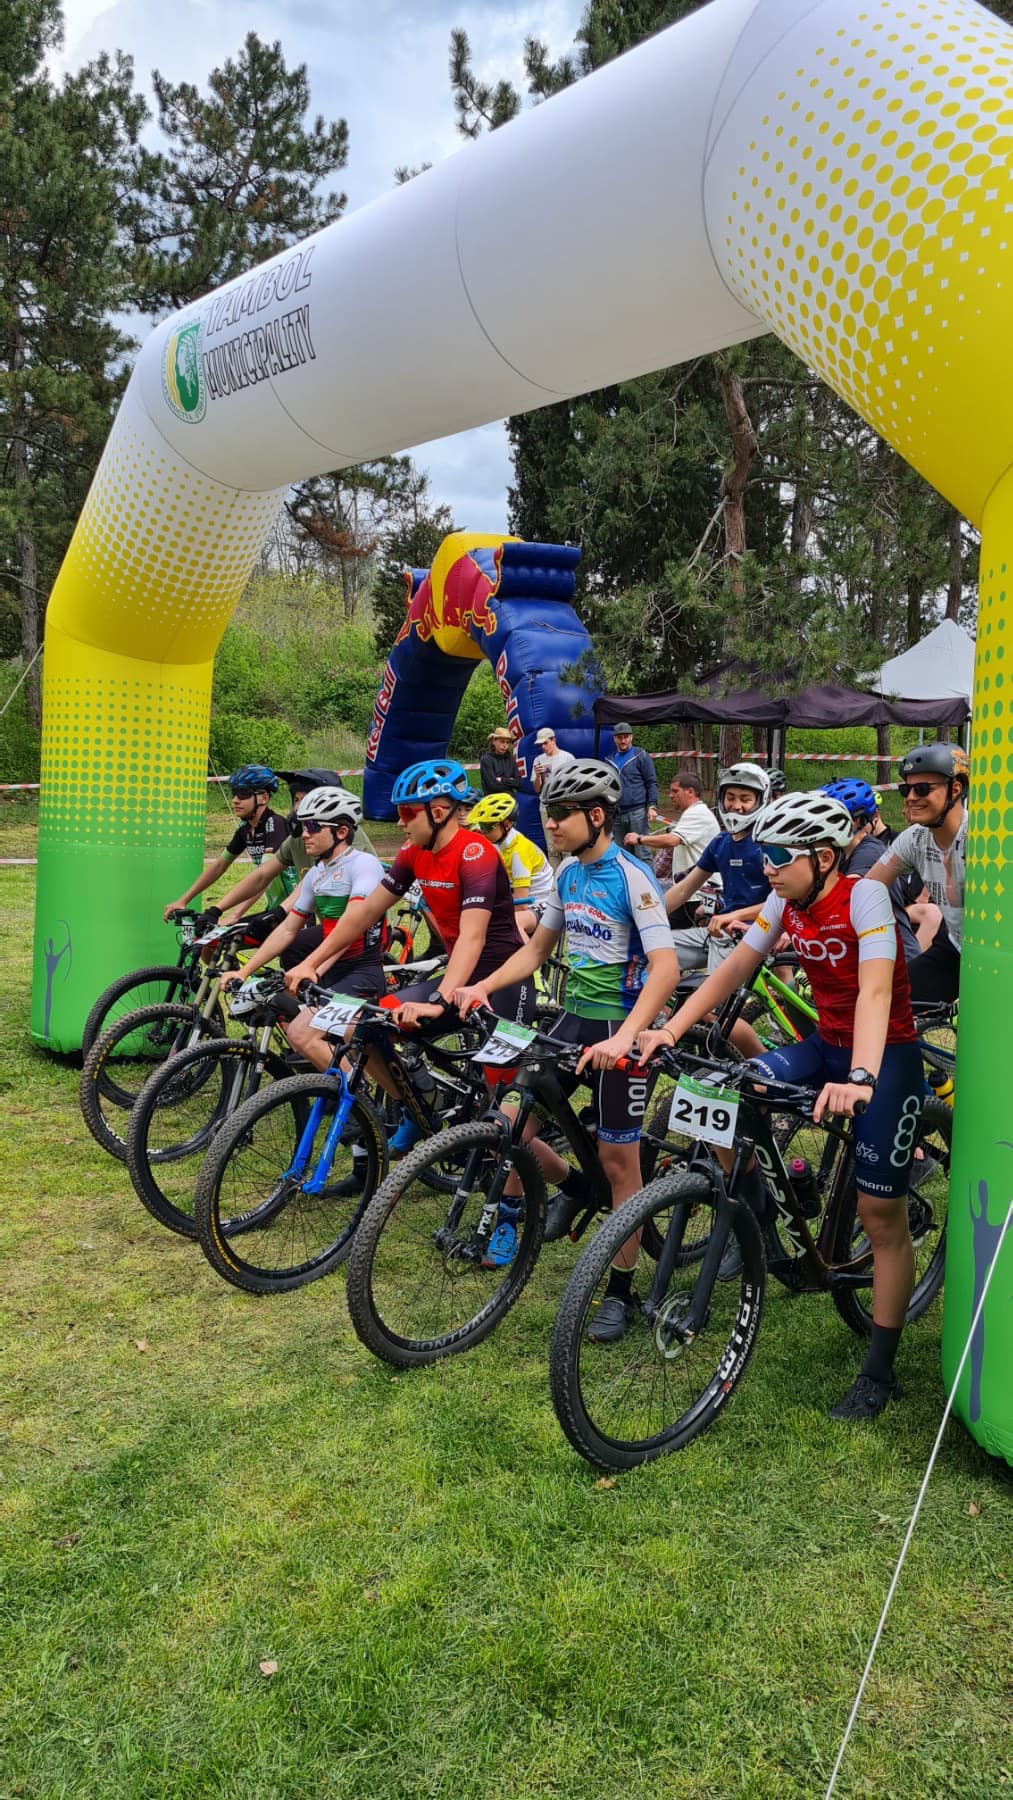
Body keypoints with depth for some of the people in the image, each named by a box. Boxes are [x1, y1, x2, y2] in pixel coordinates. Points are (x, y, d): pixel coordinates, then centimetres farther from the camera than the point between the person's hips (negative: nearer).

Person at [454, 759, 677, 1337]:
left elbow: (665, 966, -26)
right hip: (574, 1016, 7)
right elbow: (537, 948, 15)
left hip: (620, 1027, -7)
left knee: (619, 1161, 2)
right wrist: (484, 986, -1)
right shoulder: (568, 872, 7)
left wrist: (623, 1037, -37)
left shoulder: (631, 877, -16)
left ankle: (621, 1290, 18)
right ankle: (575, 1185, 28)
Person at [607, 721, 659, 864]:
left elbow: (652, 783, -3)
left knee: (642, 853, -9)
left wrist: (652, 806, -13)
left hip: (637, 812, -5)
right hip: (617, 814, 5)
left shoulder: (641, 755, 1)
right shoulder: (611, 760, 15)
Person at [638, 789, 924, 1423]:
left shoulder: (863, 895, -22)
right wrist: (669, 1030, -13)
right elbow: (734, 968, -1)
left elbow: (875, 990, -34)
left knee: (882, 1215, -4)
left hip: (886, 1055, -6)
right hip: (824, 1044, 6)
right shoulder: (786, 903, -3)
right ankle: (758, 1214, 8)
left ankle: (881, 1371, 10)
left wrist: (861, 1079, -49)